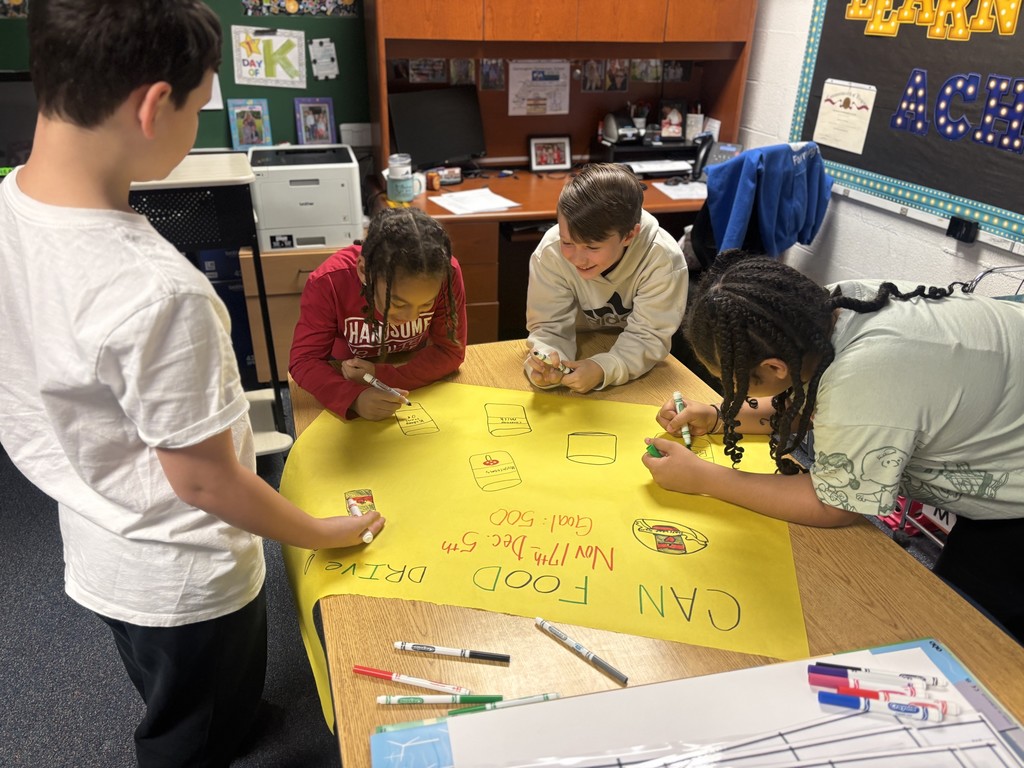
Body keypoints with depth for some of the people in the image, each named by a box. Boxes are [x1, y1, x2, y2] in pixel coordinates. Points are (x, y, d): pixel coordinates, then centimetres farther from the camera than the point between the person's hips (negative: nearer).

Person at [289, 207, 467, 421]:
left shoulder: (445, 274, -30)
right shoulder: (328, 283, -32)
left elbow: (450, 351, -23)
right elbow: (304, 360, -28)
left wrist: (382, 377, -36)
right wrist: (355, 397, -48)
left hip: (412, 372, 2)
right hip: (346, 377, -1)